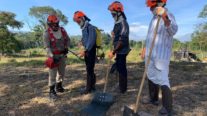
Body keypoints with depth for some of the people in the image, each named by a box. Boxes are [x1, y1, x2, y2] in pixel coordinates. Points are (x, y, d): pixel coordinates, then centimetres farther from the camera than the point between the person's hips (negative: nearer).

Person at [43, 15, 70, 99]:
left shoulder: (62, 30, 1)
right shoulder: (47, 33, -13)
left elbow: (68, 39, 12)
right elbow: (47, 47, -17)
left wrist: (66, 48, -5)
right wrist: (52, 56, -27)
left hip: (62, 54, 6)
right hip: (53, 55, -5)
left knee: (62, 72, 16)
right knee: (52, 74, -4)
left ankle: (59, 86, 34)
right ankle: (52, 90, 6)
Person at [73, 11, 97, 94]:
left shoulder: (90, 27, -12)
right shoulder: (84, 29, 15)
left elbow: (91, 41, -21)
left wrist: (85, 51, -24)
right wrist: (84, 51, 14)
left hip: (91, 51, -9)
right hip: (87, 51, 9)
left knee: (89, 70, -3)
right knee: (89, 69, 13)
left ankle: (89, 88, 7)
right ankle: (92, 86, 25)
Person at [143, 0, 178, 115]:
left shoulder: (168, 16, -13)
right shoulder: (155, 17, 15)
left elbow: (173, 30, -35)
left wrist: (165, 17, -53)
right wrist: (147, 49, 24)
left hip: (161, 55, -9)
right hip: (151, 55, 9)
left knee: (163, 80, -6)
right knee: (151, 77, 17)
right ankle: (154, 99, 33)